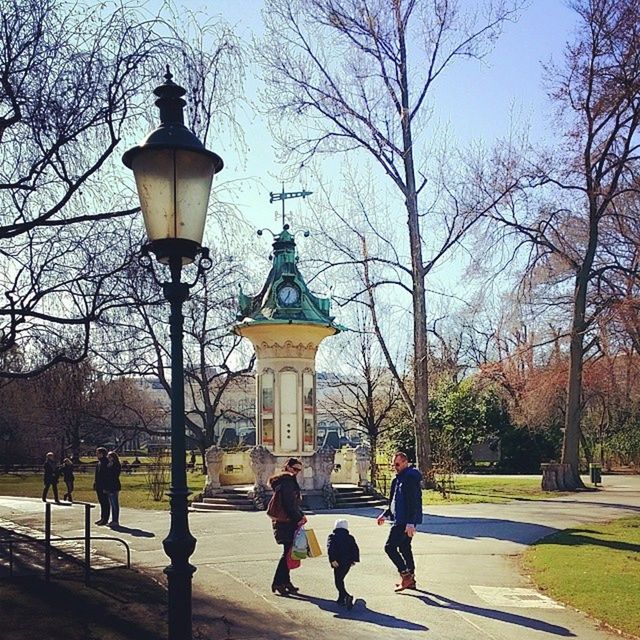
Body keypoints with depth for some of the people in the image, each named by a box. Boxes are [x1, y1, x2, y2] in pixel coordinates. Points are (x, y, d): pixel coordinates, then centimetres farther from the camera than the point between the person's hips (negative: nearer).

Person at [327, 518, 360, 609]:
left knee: (338, 582, -4)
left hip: (338, 562, -5)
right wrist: (354, 560, 4)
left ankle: (347, 596, -26)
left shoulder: (332, 537, 4)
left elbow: (330, 548, -12)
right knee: (340, 579, 22)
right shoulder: (350, 537, 14)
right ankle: (341, 598, 24)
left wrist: (332, 560, -18)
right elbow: (355, 549, 4)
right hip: (348, 562, 5)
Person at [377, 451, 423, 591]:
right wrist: (385, 514, 17)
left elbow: (414, 501, -22)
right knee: (405, 548, 14)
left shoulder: (411, 477, -16)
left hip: (406, 521, -10)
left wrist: (410, 522, -26)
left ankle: (406, 574, -5)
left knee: (390, 547, -9)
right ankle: (410, 580, 21)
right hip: (400, 520, 10)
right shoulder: (398, 479, 16)